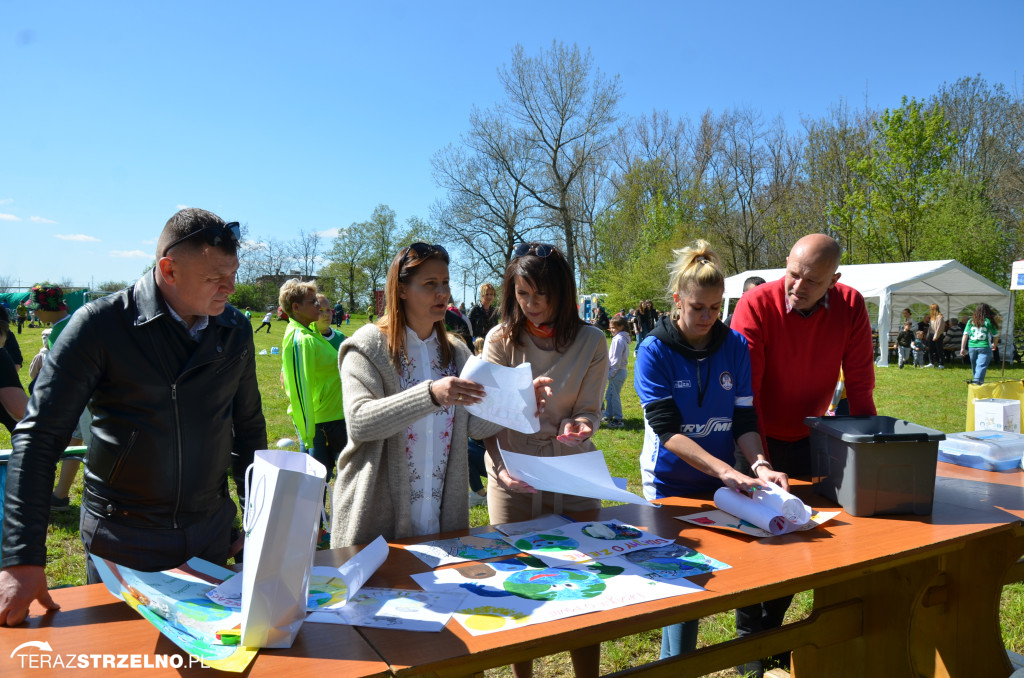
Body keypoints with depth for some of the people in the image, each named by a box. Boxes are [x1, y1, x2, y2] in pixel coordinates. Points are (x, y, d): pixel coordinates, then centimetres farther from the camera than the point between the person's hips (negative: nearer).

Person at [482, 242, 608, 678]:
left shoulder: (591, 342, -2)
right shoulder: (501, 340, -3)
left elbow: (589, 412, 0)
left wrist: (580, 425, -22)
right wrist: (502, 469, -19)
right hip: (513, 480, 0)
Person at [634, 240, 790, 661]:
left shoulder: (735, 346, -2)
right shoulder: (654, 351, -13)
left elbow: (744, 418, -2)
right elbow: (667, 429, -20)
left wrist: (759, 465, -21)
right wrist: (725, 470, -30)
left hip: (723, 480, 3)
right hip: (670, 483, -3)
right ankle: (675, 663, 23)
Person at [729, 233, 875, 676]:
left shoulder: (851, 306, -13)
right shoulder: (757, 305, -24)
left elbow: (859, 382, -5)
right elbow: (744, 389, -27)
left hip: (808, 437, 4)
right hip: (759, 439, -3)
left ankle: (773, 627, 32)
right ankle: (749, 638, 23)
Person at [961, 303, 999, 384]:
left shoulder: (971, 321, 5)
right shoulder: (989, 321, -2)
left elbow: (965, 335, 2)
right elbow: (995, 335, 8)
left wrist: (962, 348, 6)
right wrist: (994, 345, 27)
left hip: (972, 347, 3)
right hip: (985, 347, -3)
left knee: (974, 366, 17)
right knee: (982, 365, -8)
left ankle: (976, 380, 29)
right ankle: (978, 381, -22)